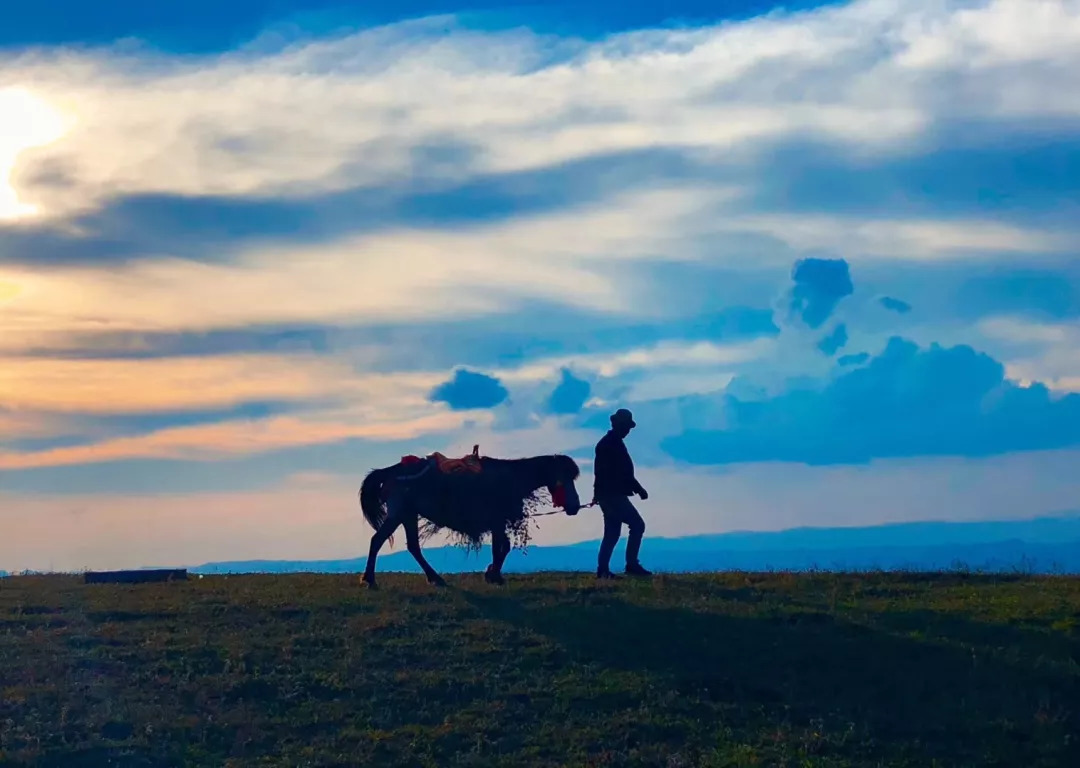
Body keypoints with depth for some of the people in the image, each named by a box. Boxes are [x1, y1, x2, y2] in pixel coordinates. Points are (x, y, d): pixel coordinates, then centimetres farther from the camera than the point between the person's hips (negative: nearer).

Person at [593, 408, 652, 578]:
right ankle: (631, 564, -9)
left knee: (612, 532, 10)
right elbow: (624, 473, -18)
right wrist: (639, 489, -13)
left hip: (609, 494, 10)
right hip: (613, 494, -10)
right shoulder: (614, 443, -13)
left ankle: (603, 570, 7)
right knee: (637, 525, -8)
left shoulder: (607, 442, 18)